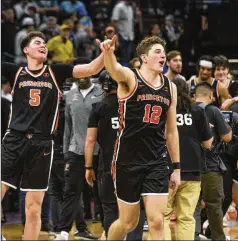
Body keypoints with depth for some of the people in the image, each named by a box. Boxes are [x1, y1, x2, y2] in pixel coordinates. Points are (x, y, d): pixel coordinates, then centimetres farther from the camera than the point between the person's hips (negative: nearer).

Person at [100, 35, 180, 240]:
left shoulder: (170, 87, 8)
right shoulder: (130, 78, -7)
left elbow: (171, 131, 14)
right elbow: (114, 69, -32)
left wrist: (177, 167, 13)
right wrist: (108, 52, -56)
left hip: (157, 163, 4)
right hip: (128, 161, -4)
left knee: (157, 222, -6)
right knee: (128, 223, 7)